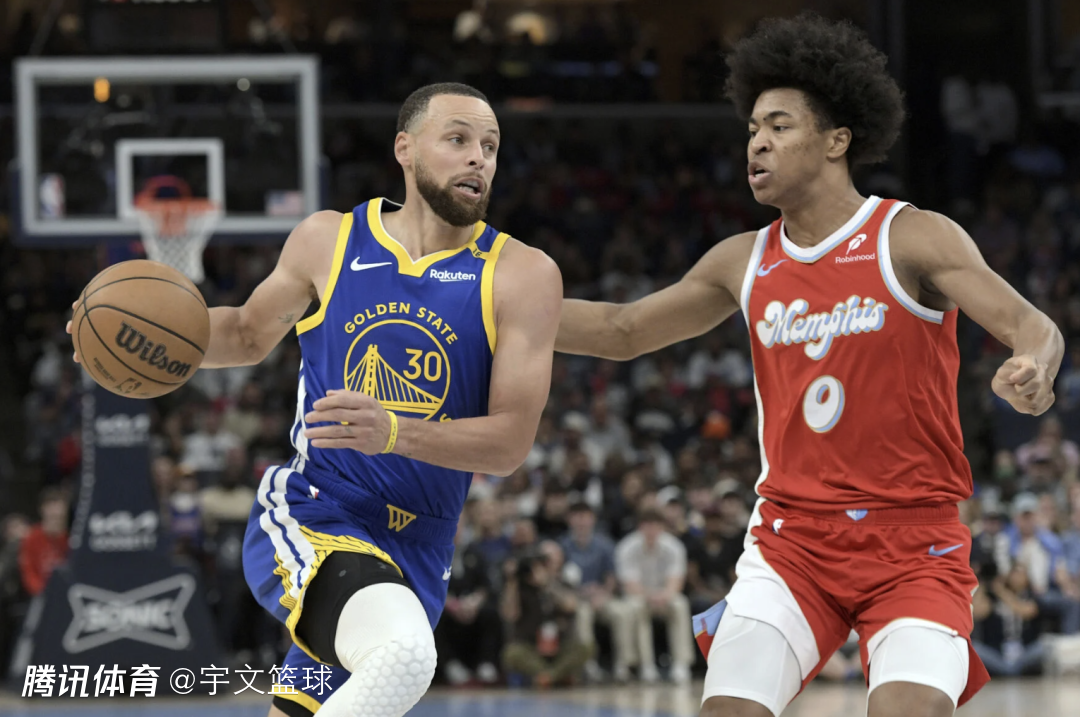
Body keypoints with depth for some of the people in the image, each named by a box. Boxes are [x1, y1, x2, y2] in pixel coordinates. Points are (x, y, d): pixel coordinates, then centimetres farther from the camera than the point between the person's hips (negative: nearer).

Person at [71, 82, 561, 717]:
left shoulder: (523, 276, -3)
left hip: (412, 553, 3)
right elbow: (251, 335, 21)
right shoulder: (328, 241, 2)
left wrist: (394, 432, -27)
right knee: (403, 654, -35)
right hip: (311, 517, -3)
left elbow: (512, 441, -9)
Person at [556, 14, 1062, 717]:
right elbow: (623, 330, 19)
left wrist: (1034, 369, -42)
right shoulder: (744, 263, 8)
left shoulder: (913, 239, -8)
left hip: (914, 542, -4)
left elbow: (1033, 326, -17)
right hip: (792, 538, 4)